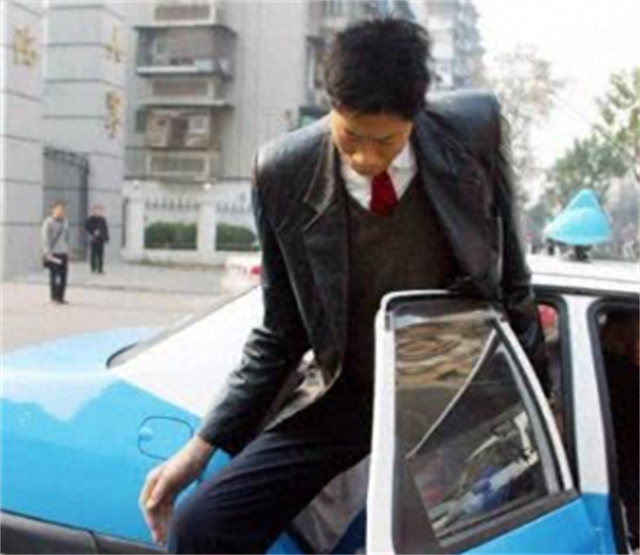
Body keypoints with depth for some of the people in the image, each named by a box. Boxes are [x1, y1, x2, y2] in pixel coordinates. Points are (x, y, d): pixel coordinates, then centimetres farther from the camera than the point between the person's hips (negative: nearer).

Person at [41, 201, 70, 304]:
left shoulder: (65, 222, 14)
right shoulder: (48, 222, -6)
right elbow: (45, 238, -9)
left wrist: (67, 251, 18)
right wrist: (47, 252, -16)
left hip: (63, 254, 6)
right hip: (53, 254, -6)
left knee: (64, 276, 4)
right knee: (54, 276, -4)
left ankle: (60, 297, 13)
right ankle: (54, 298, 3)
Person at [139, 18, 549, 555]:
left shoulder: (475, 131, -14)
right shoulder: (283, 172, -15)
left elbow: (511, 281, 0)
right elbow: (281, 336, -3)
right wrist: (203, 444, -8)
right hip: (346, 398, 0)